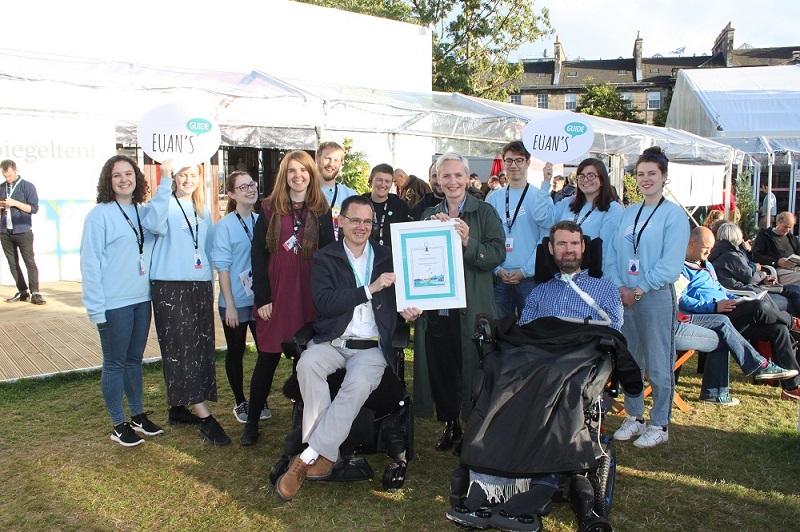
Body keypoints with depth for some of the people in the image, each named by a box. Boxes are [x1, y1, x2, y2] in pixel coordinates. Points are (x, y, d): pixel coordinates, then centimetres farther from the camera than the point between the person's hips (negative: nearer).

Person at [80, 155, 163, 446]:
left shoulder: (143, 212, 8)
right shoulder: (99, 215, -9)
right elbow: (89, 263, -11)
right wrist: (96, 307, -15)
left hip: (142, 299, 6)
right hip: (114, 304, -6)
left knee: (135, 359, 16)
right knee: (114, 363, 5)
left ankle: (138, 415, 29)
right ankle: (119, 424, 18)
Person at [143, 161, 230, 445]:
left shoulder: (203, 211, 16)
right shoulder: (167, 204, -4)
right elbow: (154, 224, -29)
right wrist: (165, 183, -30)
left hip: (200, 286, 7)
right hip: (170, 286, -7)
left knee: (200, 348, 9)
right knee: (181, 349, -6)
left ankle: (177, 408, 24)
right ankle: (205, 418, -7)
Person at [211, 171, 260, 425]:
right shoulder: (224, 226, -9)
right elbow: (222, 267, -10)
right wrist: (230, 304, -12)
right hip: (236, 302, -4)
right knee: (236, 352, 10)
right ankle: (240, 403, 25)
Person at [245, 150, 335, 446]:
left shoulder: (321, 211, 6)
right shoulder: (270, 209, 3)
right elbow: (258, 253, 0)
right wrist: (262, 297, -7)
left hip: (309, 296, 1)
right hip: (276, 295, -1)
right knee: (267, 358, 3)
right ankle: (252, 423, 16)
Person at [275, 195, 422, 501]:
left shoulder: (386, 258, 15)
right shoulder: (325, 258, 8)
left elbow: (397, 299, 23)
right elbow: (324, 302, -8)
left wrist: (405, 310, -2)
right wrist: (369, 289, -14)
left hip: (371, 347, 1)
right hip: (332, 341, 0)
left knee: (359, 382, -31)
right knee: (308, 363, -32)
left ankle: (309, 457, -23)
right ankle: (326, 454, -21)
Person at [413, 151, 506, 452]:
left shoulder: (484, 213, 2)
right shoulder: (430, 216, 14)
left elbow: (498, 254, -9)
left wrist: (468, 242, -24)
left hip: (471, 308, -4)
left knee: (472, 368, 2)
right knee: (439, 368, 8)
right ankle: (450, 425, 26)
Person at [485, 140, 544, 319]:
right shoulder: (493, 198, 9)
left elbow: (545, 239, -6)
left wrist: (526, 270, -11)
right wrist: (497, 268, -5)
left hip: (529, 277, -3)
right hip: (499, 276, 3)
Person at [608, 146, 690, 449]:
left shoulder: (674, 214, -5)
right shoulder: (627, 214, 13)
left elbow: (671, 264, -13)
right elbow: (612, 254, 9)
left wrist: (639, 290, -14)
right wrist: (620, 287, -5)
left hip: (656, 297, -5)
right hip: (625, 298, 6)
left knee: (658, 365, 2)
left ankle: (660, 425, 15)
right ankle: (634, 416, 27)